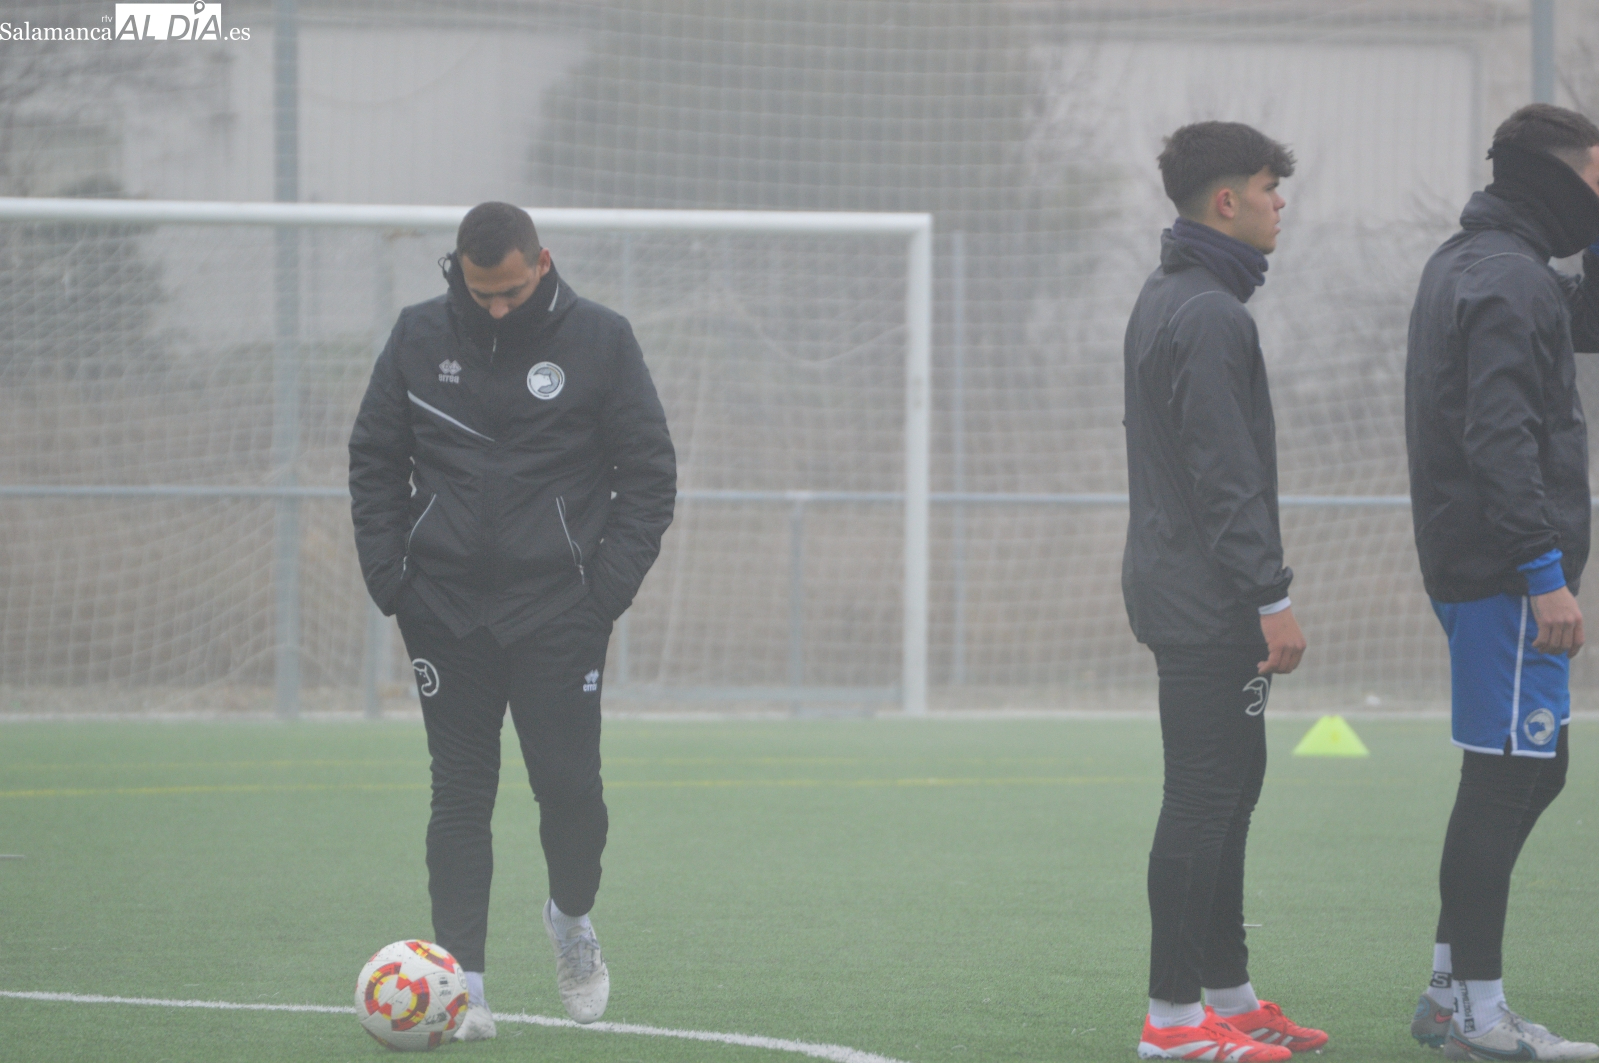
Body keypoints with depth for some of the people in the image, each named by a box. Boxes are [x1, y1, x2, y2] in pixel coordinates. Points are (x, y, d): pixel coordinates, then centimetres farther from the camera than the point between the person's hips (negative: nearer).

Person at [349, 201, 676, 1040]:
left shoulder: (600, 341, -1)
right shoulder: (420, 338, 3)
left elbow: (649, 474, 2)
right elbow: (373, 460, 10)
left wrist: (609, 585, -7)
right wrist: (390, 576, 0)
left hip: (558, 611, -1)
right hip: (446, 612, 1)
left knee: (570, 787, -5)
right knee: (460, 794, 1)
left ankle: (572, 919, 24)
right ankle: (460, 980, 3)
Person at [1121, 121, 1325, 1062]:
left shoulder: (1167, 302, 16)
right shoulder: (1209, 316, -17)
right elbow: (1227, 476, -21)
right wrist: (1273, 599, -19)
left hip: (1176, 587, 11)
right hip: (1209, 602, -11)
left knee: (1227, 788, 15)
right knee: (1206, 798, -8)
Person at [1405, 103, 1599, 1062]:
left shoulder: (1468, 264, 17)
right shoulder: (1507, 281, -16)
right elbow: (1502, 442, -23)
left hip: (1476, 569, 11)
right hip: (1503, 575, -11)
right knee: (1506, 777, -7)